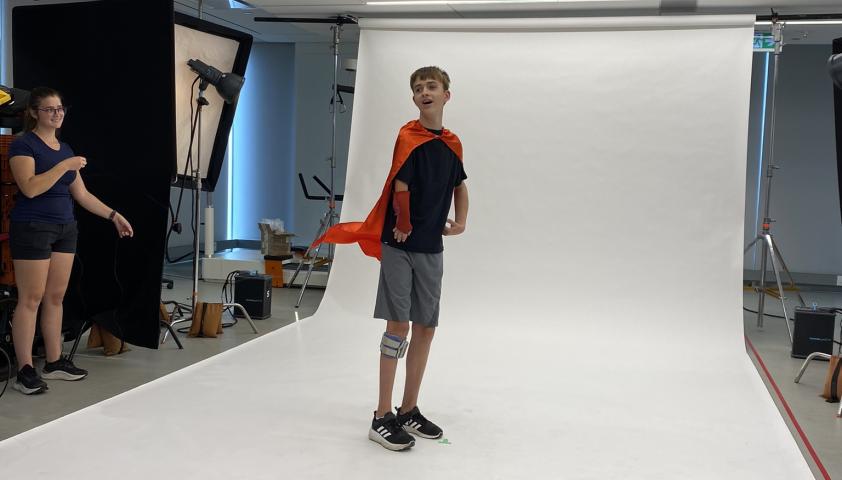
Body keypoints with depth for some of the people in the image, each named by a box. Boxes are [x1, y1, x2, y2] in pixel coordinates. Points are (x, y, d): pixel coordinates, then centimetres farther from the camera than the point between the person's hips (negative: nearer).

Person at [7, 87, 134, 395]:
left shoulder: (65, 148, 14)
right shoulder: (23, 144, -8)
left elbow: (82, 194, 16)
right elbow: (30, 188, -21)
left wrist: (114, 215, 10)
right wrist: (65, 165, -19)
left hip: (65, 229, 7)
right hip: (32, 229, -7)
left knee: (55, 298, 10)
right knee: (31, 299, -4)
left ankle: (54, 363, 17)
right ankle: (25, 371, 1)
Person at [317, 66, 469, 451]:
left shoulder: (452, 144, 10)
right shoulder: (409, 137, -9)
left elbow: (459, 184, 26)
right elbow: (400, 187, -14)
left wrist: (461, 220, 15)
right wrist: (402, 228, -5)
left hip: (431, 249, 6)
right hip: (399, 246, -6)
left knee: (426, 328, 9)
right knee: (398, 324, -7)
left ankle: (409, 410, 22)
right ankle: (382, 418, 2)